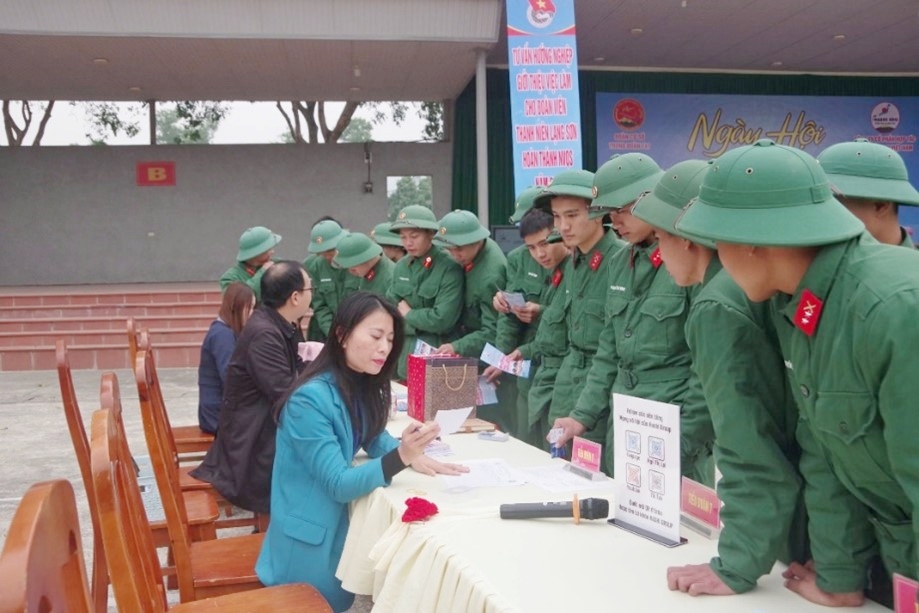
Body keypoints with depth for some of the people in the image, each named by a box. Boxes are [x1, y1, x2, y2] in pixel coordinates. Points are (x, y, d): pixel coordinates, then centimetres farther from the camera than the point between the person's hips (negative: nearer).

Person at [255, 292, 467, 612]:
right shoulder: (310, 398, -27)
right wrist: (401, 456, -42)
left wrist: (414, 455, -14)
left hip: (339, 519, 7)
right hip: (309, 534, -7)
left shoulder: (363, 384, -4)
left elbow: (374, 437, 8)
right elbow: (338, 484, -27)